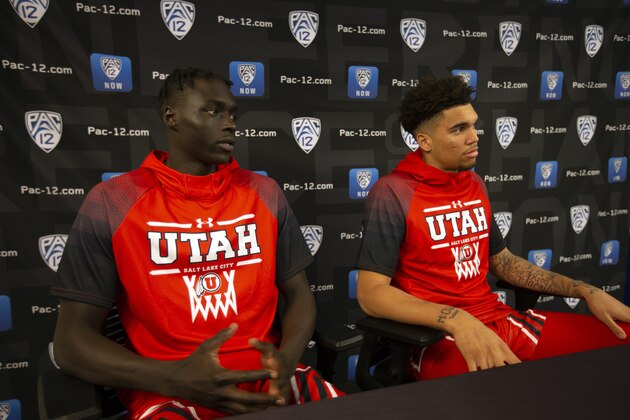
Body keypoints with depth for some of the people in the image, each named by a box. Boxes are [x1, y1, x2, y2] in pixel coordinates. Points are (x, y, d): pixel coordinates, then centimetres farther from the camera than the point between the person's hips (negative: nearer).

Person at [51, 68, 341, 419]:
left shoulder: (264, 194, 4)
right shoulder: (110, 204, -4)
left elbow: (299, 294, 8)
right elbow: (72, 340, -4)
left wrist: (285, 361, -13)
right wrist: (177, 379, -19)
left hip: (264, 376, 3)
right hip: (167, 389, -2)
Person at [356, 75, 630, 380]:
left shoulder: (475, 184, 10)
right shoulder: (392, 193, -13)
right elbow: (370, 293, -19)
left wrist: (586, 292, 9)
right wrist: (457, 320, -32)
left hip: (500, 319, 8)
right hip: (439, 336, -7)